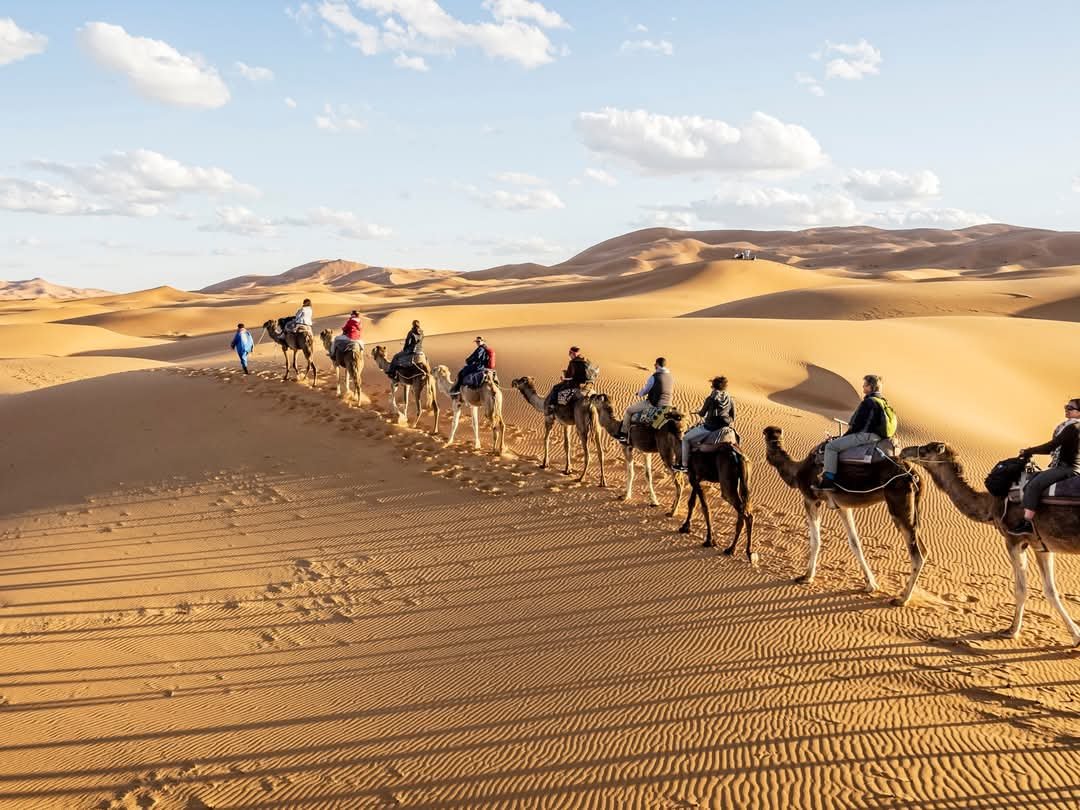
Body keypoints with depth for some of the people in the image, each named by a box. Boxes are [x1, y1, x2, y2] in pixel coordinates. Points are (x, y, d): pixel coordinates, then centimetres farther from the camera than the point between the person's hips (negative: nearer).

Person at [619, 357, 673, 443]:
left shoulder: (654, 376, -15)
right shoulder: (671, 377, 5)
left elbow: (643, 392, -8)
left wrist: (639, 394, 16)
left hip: (654, 404, -6)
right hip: (667, 405, 6)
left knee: (629, 411, 9)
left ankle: (624, 434, 9)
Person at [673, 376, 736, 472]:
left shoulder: (710, 399, -5)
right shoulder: (730, 400, 6)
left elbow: (702, 413, 5)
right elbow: (733, 418, 8)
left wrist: (697, 412, 27)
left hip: (709, 428, -5)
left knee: (686, 438, 13)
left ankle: (684, 465, 11)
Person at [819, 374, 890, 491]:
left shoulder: (867, 403, -17)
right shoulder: (882, 401, 13)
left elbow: (857, 424, -15)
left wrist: (844, 436, -1)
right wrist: (852, 427, 19)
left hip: (866, 436, -10)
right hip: (877, 436, 11)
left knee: (831, 446, -11)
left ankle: (828, 480, -16)